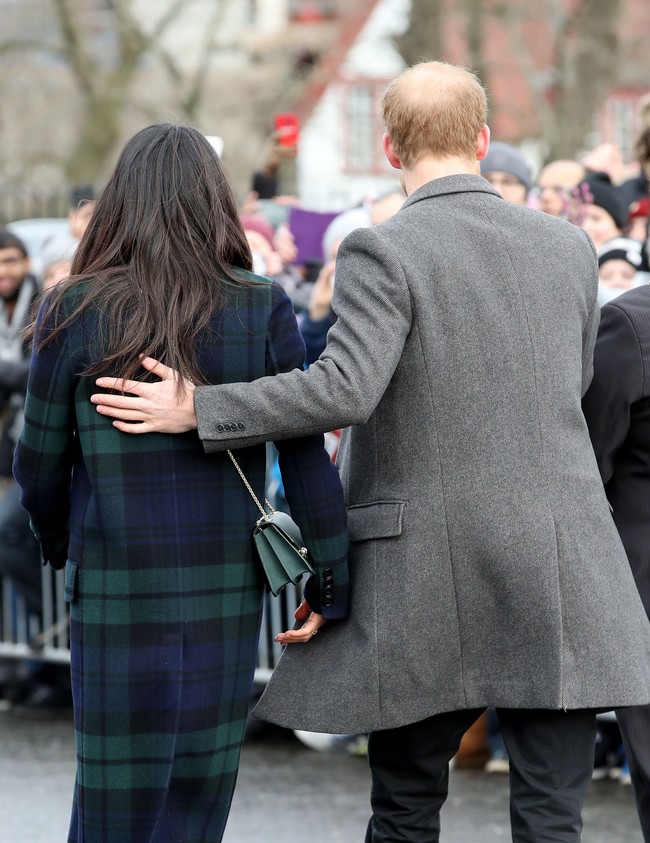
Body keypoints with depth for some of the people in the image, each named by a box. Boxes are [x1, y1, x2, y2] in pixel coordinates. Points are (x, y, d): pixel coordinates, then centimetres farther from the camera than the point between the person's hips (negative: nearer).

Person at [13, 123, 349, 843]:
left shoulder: (76, 311, -6)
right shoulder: (263, 311, -3)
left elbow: (40, 462, 1)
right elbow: (306, 455, -5)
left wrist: (58, 543, 21)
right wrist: (329, 583, 1)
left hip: (118, 586, -1)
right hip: (227, 589, 2)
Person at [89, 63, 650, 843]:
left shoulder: (382, 253, -9)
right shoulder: (569, 247, 8)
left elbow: (344, 389, -22)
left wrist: (194, 411, -15)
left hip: (428, 571, -3)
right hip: (563, 574, 3)